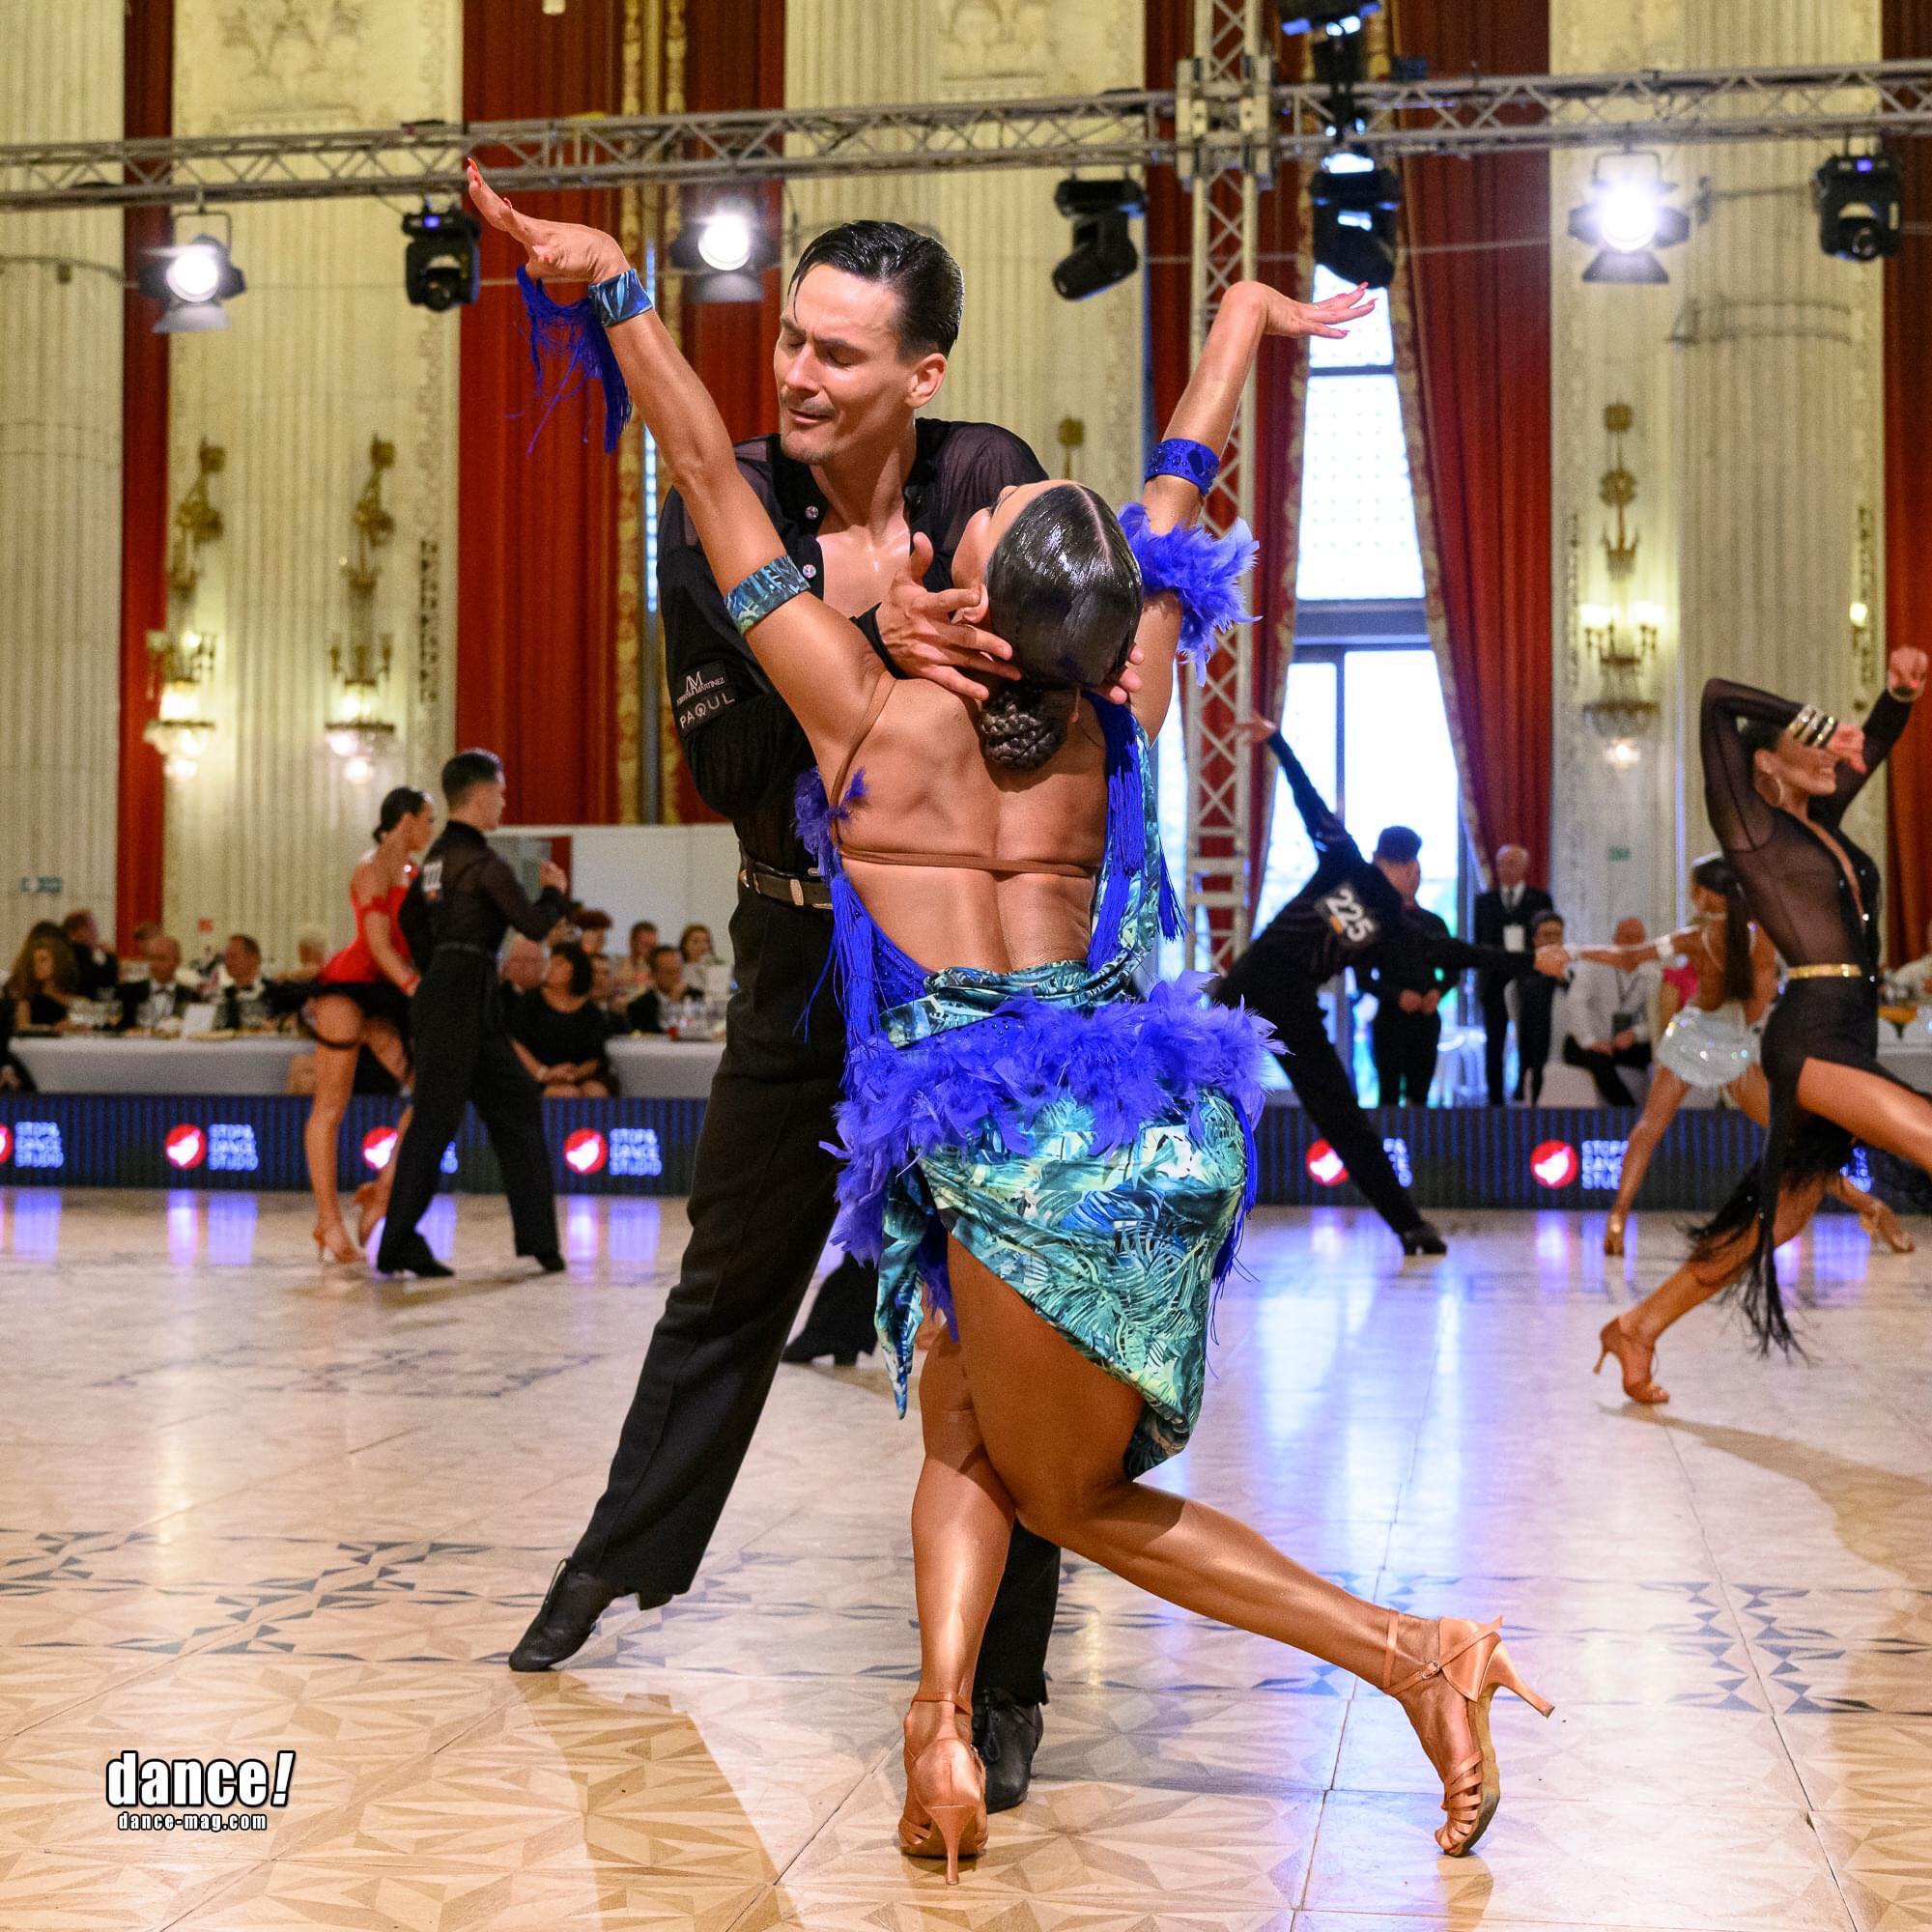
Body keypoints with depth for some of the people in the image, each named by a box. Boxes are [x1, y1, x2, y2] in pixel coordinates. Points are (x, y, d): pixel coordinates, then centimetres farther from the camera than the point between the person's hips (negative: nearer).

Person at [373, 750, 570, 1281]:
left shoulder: (438, 856, 14)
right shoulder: (484, 862, -14)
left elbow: (409, 918, 23)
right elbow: (533, 924, -12)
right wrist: (554, 891, 7)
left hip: (441, 991, 10)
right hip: (464, 1000, -10)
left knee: (517, 1106, 12)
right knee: (434, 1120, -6)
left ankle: (539, 1241, 14)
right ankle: (396, 1248, -2)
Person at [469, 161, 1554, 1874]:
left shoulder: (874, 716, -5)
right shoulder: (1116, 721, 7)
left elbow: (718, 483, -2)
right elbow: (1178, 492, 22)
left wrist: (618, 289, 3)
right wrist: (1245, 320, 35)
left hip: (1019, 1159, -6)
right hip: (1153, 1135, 6)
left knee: (1068, 1499, 14)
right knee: (963, 1422, 21)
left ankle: (1419, 1652, 1)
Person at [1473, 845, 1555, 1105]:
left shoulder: (1540, 899, 6)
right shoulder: (1484, 900, 9)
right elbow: (1479, 941, 9)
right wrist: (1481, 975, -1)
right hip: (1495, 981, 1)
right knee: (1494, 1044, 4)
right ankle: (1495, 1100, 9)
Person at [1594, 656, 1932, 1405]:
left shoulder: (1818, 820, 18)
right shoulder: (1748, 823, -2)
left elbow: (1871, 747, 26)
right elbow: (1716, 698, -11)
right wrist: (1818, 725, -5)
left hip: (1847, 1042, 8)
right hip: (1811, 1036, -8)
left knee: (1776, 1218, 13)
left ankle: (1639, 1326, 22)